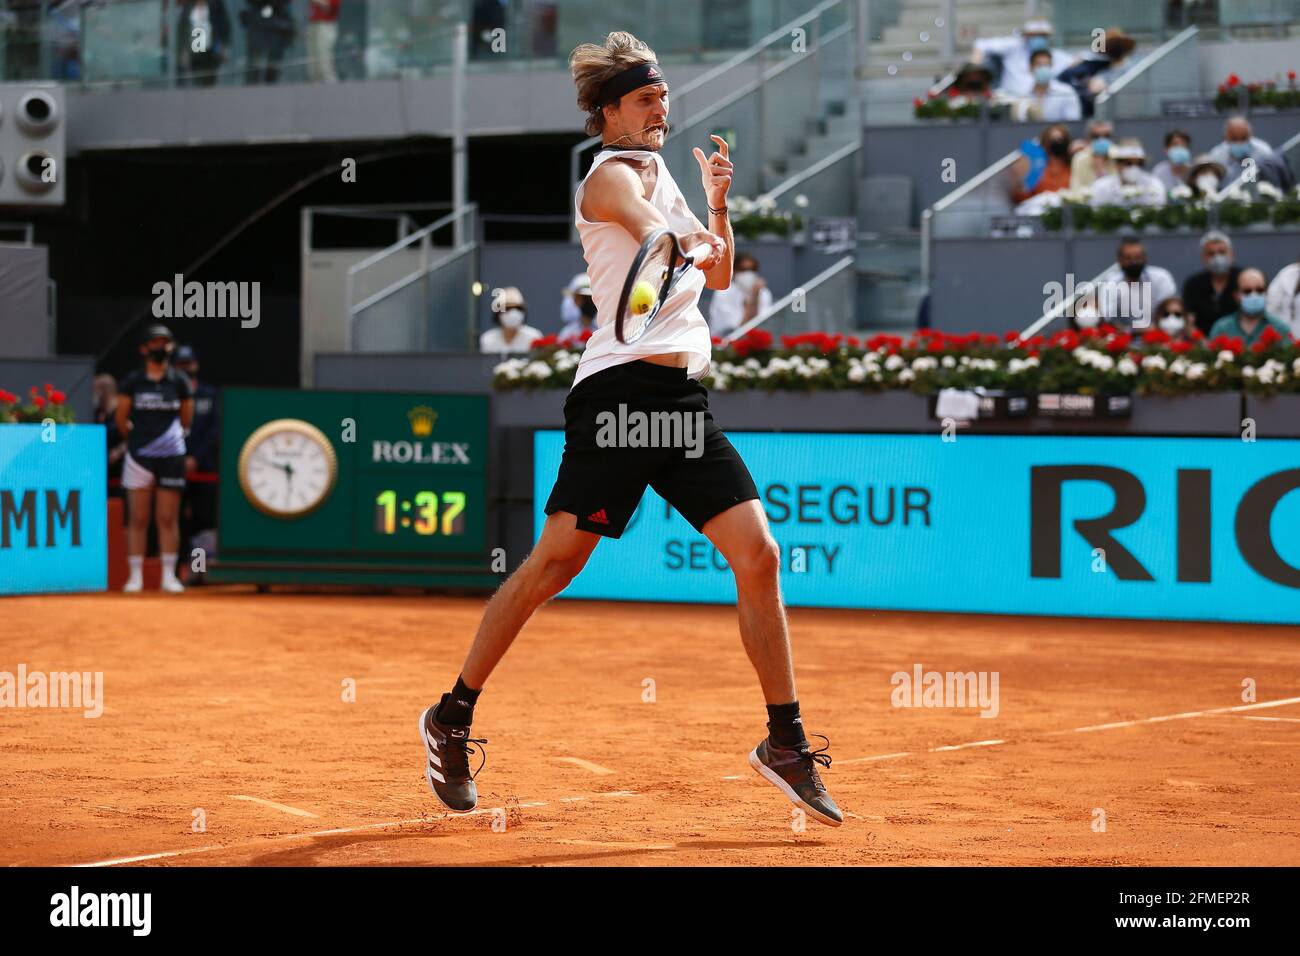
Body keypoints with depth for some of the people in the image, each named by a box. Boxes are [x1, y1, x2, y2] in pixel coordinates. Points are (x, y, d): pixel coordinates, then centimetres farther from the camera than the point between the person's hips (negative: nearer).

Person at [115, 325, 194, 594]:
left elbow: (186, 420, 13)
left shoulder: (179, 381, 4)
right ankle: (135, 575, 5)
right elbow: (121, 420, 8)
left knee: (168, 519, 1)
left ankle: (169, 575, 6)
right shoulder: (132, 381, 2)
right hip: (139, 457, -1)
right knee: (138, 519, 0)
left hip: (171, 456, 1)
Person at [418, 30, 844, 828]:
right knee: (556, 563, -7)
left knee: (760, 557, -3)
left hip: (686, 400, 7)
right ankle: (453, 718, 7)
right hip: (622, 389, -7)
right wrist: (699, 236, -12)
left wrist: (719, 204, 16)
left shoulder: (661, 175, 23)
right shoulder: (611, 177, -2)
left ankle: (786, 744, 4)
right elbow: (660, 240, -24)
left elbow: (718, 274, 27)